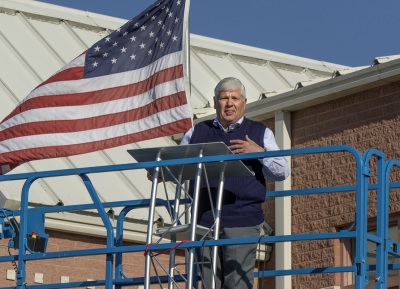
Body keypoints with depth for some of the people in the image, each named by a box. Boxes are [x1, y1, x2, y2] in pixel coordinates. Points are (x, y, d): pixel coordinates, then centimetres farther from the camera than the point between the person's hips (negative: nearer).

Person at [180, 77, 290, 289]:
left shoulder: (260, 133, 13)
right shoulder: (198, 133, 18)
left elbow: (281, 172, 6)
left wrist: (260, 152, -11)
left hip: (242, 221, -2)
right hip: (205, 220, 2)